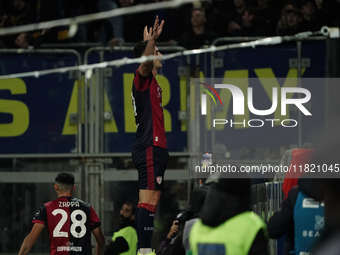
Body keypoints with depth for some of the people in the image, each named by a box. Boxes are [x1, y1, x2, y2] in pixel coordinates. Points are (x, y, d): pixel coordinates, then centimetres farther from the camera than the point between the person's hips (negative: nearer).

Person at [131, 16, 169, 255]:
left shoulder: (150, 80, 19)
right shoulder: (142, 78, -9)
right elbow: (145, 62, -31)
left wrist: (150, 41, 52)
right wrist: (151, 40, -46)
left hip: (155, 147, 10)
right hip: (149, 147, -10)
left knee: (151, 200, 8)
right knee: (149, 200, -15)